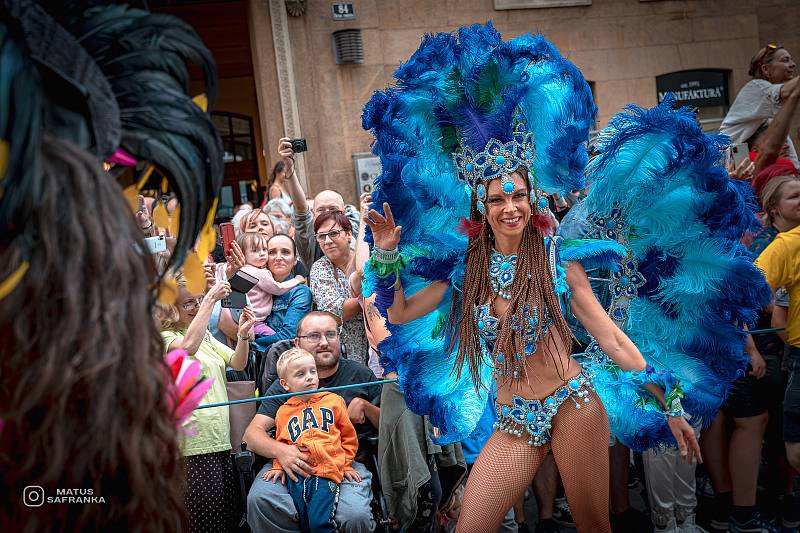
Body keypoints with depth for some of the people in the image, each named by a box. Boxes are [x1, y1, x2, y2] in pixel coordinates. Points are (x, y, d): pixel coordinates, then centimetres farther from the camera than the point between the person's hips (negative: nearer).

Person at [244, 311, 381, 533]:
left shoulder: (360, 375, 12)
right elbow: (253, 433, 3)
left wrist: (365, 405, -4)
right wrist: (279, 450, -19)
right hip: (295, 463, 1)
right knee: (259, 500, -28)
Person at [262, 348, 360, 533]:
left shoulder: (333, 401, 9)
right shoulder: (283, 411, 13)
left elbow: (349, 436, 15)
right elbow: (280, 443, 25)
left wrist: (345, 464, 10)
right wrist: (278, 466, 11)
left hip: (326, 471, -2)